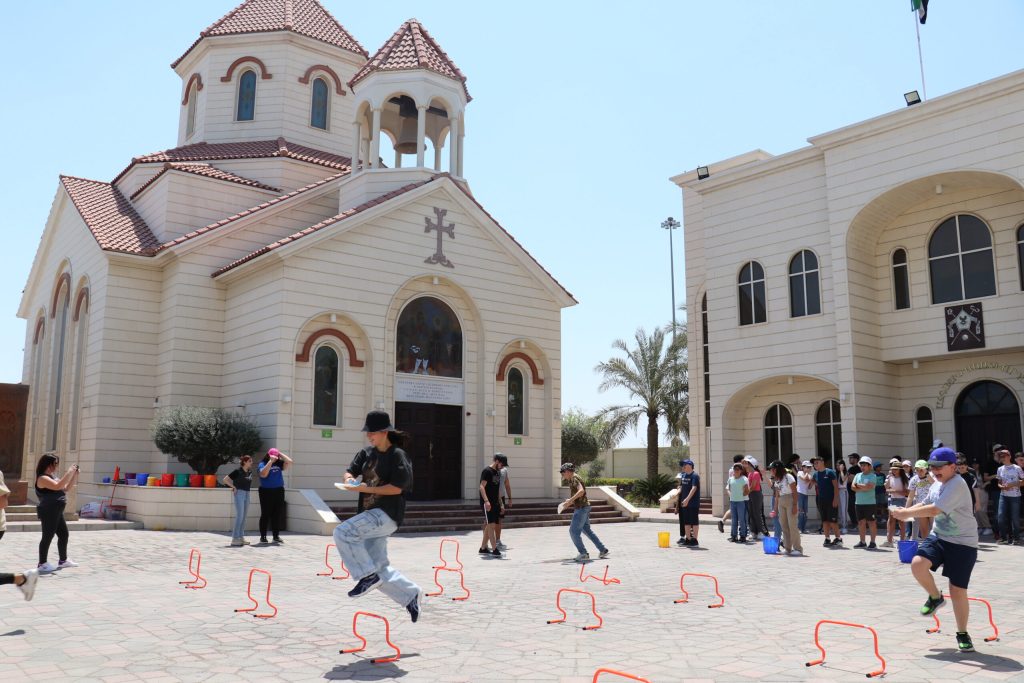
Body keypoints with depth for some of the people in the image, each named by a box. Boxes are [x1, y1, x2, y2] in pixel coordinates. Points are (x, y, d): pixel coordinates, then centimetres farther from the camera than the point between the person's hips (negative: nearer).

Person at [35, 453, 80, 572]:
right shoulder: (43, 478, -14)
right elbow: (58, 486, -29)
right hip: (48, 512, -10)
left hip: (56, 512, 10)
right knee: (48, 536, -5)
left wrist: (75, 474, 9)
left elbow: (66, 488, 21)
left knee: (64, 534, 15)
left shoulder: (52, 477, 16)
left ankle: (63, 560, 26)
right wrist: (69, 472, -24)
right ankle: (42, 564, 3)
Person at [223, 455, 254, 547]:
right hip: (239, 493, -7)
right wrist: (233, 487, -8)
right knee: (239, 516, -11)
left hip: (246, 494, 7)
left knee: (244, 516, 9)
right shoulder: (237, 471, -11)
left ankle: (241, 537, 15)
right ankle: (235, 539, -8)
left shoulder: (250, 472, 9)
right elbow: (225, 479, -10)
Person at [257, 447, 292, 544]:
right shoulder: (263, 464, -2)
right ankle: (263, 536, 8)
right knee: (265, 514, 1)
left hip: (279, 491, 4)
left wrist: (280, 454, 3)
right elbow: (263, 474, -19)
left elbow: (290, 462, 3)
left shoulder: (279, 463, 9)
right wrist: (270, 461, -17)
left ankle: (276, 536, 12)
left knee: (278, 514, 5)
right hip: (266, 491, -4)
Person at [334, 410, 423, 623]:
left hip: (386, 515, -8)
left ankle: (368, 575, -14)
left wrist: (366, 489, -20)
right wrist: (350, 479, -12)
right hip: (371, 514, 8)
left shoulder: (397, 455, -9)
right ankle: (411, 595, 22)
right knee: (379, 568, 8)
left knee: (342, 532, -23)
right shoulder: (367, 453, 13)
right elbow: (351, 470, 12)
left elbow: (397, 487, -16)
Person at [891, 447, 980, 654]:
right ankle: (935, 597, 9)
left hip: (963, 543, -7)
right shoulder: (938, 483, 8)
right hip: (938, 537, 7)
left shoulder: (957, 484, -21)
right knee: (918, 564, -20)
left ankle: (962, 634, 19)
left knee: (958, 591, -2)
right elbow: (927, 504, 19)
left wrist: (907, 513, -18)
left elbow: (934, 510, -27)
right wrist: (906, 511, 0)